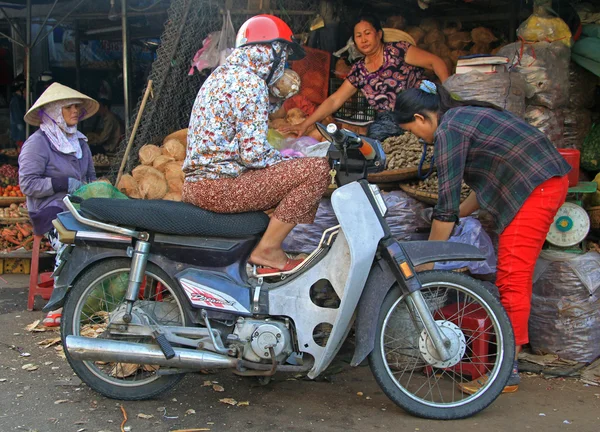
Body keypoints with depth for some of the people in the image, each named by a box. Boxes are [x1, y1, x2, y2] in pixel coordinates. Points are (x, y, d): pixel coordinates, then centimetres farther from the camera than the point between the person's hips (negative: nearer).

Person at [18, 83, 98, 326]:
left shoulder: (80, 142, 22)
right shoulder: (37, 143, -1)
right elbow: (27, 184, -9)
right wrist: (64, 183, -15)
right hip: (50, 210, -6)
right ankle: (59, 306, -21)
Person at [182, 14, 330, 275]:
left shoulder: (223, 74, 17)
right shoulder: (250, 83, -12)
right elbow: (254, 153, -17)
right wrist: (292, 164, -1)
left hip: (196, 182, 10)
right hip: (219, 187, -10)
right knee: (317, 170, -14)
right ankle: (267, 251, -6)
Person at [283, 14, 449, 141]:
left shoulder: (397, 50, -3)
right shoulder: (358, 71, 11)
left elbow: (436, 62, -4)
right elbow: (334, 101, 12)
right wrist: (304, 125, 5)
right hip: (388, 120, 3)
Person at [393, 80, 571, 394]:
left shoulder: (448, 130, -11)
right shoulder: (466, 116, 18)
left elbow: (446, 203, -12)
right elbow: (488, 182, 24)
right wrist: (457, 215, 25)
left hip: (535, 189, -10)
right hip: (551, 180, 10)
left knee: (512, 279, -8)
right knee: (516, 277, 14)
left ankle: (506, 373, -2)